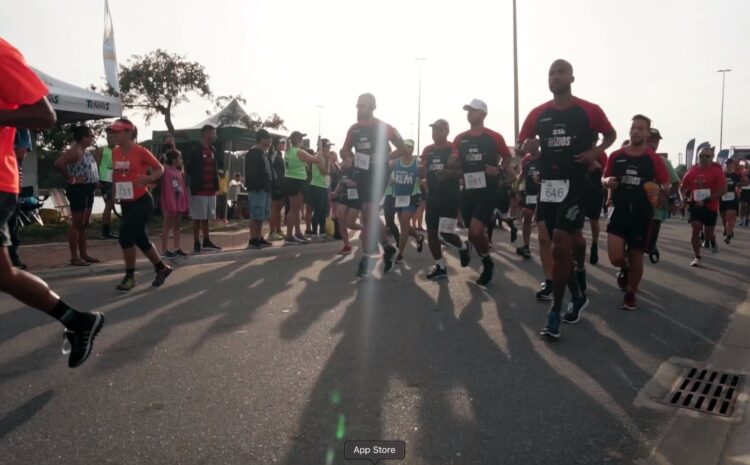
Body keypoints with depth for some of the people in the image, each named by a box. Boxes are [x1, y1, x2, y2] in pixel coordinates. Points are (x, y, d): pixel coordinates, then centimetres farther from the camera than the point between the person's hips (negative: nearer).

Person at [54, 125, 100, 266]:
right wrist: (70, 178, -19)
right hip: (78, 190, -10)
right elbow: (58, 163, -28)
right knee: (77, 224, -5)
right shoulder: (75, 150, -15)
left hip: (88, 190, 10)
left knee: (85, 224, 14)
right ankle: (74, 257, 1)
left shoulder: (86, 151, 13)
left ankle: (84, 254, 22)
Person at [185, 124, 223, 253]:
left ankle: (206, 242, 23)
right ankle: (196, 243, 8)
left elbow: (219, 165, 21)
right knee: (198, 218, 0)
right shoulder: (195, 150, -9)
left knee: (207, 217, 14)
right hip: (199, 190, -7)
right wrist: (195, 180, -6)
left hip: (211, 189, 7)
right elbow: (188, 167, -11)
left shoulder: (213, 150, 13)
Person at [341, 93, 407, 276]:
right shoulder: (354, 128, 8)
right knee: (370, 215, 12)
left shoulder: (384, 127, -5)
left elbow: (403, 149, -1)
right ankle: (388, 247, 28)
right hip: (361, 174, 6)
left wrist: (385, 157, -15)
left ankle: (366, 258, -2)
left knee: (368, 215, -10)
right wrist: (352, 158, -2)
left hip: (378, 173, -6)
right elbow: (346, 150, 20)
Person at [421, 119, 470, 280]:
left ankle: (463, 247, 18)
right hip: (433, 197, 6)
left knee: (445, 233, -14)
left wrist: (450, 173, -24)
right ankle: (440, 267, 17)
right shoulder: (427, 150, 12)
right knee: (431, 232, 6)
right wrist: (423, 169, -4)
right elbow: (421, 174, 18)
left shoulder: (454, 148, -5)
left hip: (451, 197, -6)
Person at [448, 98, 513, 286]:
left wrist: (499, 169, -8)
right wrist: (452, 162, -7)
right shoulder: (460, 139, 8)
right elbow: (455, 164, 15)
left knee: (476, 232, -17)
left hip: (487, 190, -5)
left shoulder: (493, 137, -2)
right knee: (473, 233, 10)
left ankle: (487, 263, 8)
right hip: (468, 191, 5)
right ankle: (487, 264, 31)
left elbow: (507, 157, 10)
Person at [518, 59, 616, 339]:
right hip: (548, 185, 4)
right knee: (563, 245, 12)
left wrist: (596, 151, -4)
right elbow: (521, 145, 13)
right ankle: (577, 297, 33)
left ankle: (555, 312, -2)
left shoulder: (589, 111, -1)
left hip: (576, 185, -4)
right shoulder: (538, 114, 7)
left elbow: (611, 134, 13)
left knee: (560, 246, -12)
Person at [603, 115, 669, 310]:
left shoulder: (654, 158, -2)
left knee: (636, 259, 8)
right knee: (616, 258, -11)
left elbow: (666, 184, 4)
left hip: (642, 215, -1)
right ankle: (624, 269, 27)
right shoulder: (616, 156, 2)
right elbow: (604, 178, 13)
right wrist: (607, 182, -11)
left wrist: (659, 188, -19)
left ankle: (630, 294, 30)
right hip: (620, 212, 1)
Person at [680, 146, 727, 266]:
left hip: (711, 207, -2)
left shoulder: (717, 171, -9)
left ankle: (713, 241, 44)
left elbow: (723, 190, -16)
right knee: (696, 229, -10)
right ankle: (697, 257, 3)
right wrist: (684, 198, -6)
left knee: (708, 234, 5)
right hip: (695, 205, 2)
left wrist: (706, 200, -22)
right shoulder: (692, 171, 1)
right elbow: (682, 187, 14)